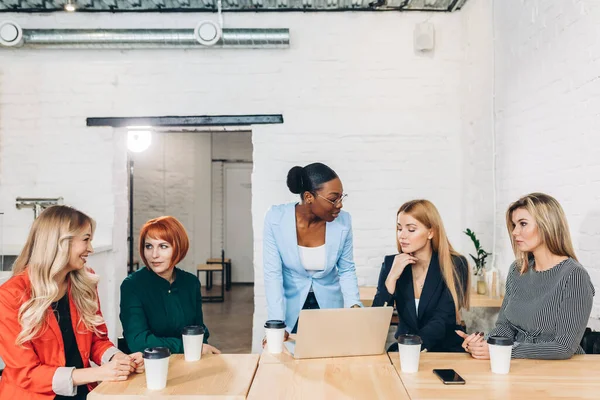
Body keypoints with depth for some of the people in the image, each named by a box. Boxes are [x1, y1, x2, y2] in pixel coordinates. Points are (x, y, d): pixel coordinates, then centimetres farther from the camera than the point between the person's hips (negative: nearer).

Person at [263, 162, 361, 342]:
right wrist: (278, 324, -24)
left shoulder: (343, 221, -15)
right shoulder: (276, 218, -20)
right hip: (291, 308, -1)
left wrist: (354, 305, -20)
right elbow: (272, 273, -18)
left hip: (330, 306, 1)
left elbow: (347, 270, -3)